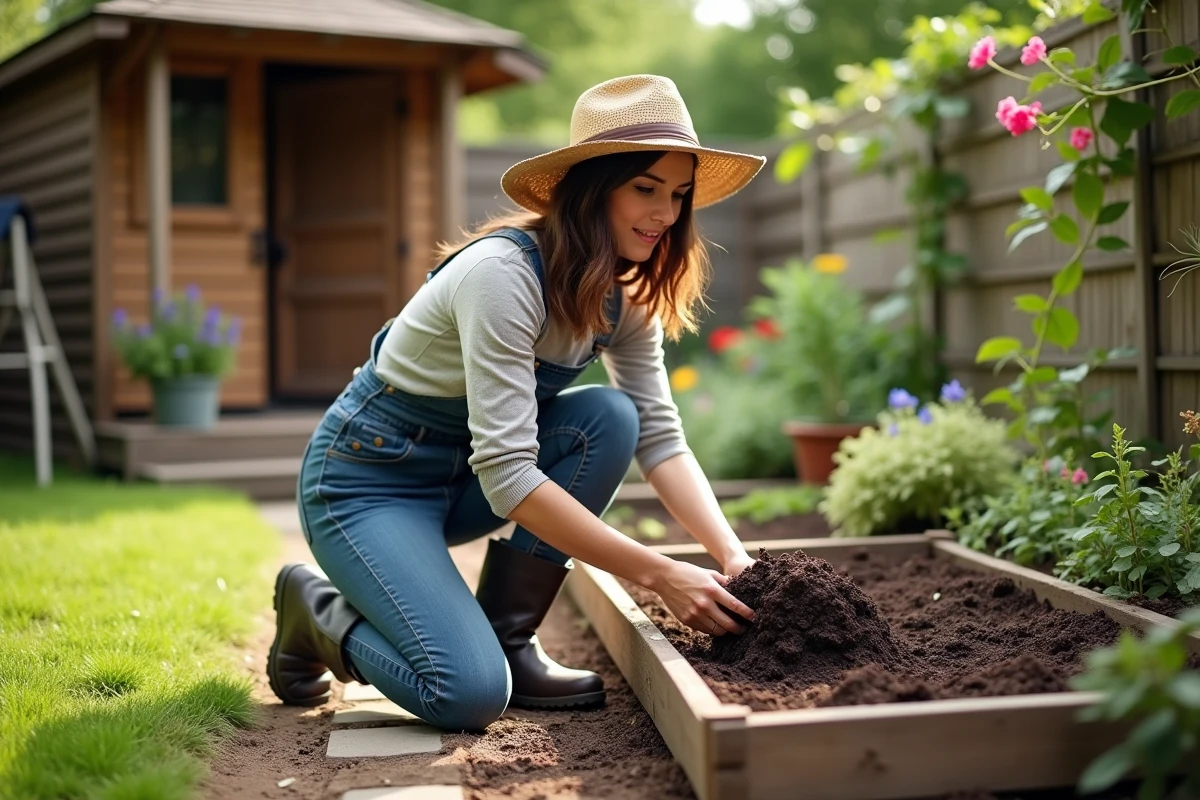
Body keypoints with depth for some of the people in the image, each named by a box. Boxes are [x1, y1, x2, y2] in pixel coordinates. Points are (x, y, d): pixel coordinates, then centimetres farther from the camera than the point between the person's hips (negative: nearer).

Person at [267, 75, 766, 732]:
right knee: (471, 694, -24)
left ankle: (509, 639, -5)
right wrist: (660, 574, -34)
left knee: (609, 418, -19)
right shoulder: (504, 272, -29)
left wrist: (732, 556, -22)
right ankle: (318, 609, 5)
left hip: (463, 475, 8)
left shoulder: (625, 295, -4)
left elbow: (661, 438, -8)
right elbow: (507, 474, -34)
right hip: (366, 479, -8)